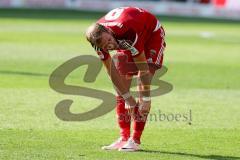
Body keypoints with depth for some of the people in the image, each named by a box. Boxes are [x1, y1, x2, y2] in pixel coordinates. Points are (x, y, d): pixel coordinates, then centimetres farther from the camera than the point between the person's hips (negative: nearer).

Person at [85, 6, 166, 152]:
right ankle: (124, 137, 4)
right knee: (121, 92, -1)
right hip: (129, 43, 6)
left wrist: (146, 100, -30)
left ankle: (136, 140, -14)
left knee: (143, 89, -16)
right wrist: (128, 98, -15)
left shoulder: (126, 30, -43)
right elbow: (112, 72, -14)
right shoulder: (99, 40, -25)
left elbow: (143, 69, -35)